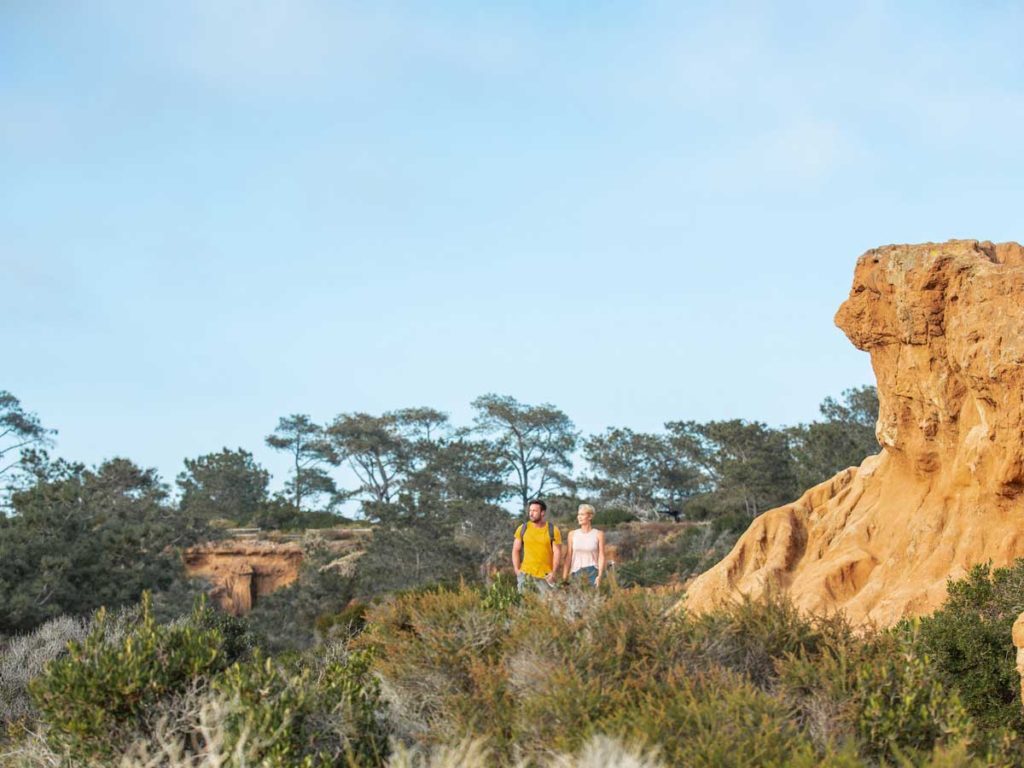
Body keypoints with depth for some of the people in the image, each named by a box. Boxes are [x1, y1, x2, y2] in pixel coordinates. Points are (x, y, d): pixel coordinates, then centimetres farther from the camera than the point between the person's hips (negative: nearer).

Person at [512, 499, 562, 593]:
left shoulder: (553, 530, 0)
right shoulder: (522, 529, 5)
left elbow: (557, 552, -1)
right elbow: (516, 550, 9)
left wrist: (553, 573, -11)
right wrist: (517, 570, 0)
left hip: (545, 576, -1)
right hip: (525, 574, 1)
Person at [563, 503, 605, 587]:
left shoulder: (598, 534, -1)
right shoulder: (572, 534, 6)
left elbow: (601, 556, -3)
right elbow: (569, 557, 7)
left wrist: (600, 576, -13)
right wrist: (565, 577, 3)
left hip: (592, 573, -2)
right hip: (576, 573, 2)